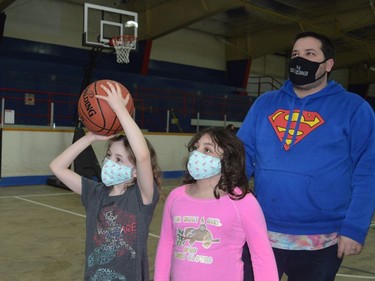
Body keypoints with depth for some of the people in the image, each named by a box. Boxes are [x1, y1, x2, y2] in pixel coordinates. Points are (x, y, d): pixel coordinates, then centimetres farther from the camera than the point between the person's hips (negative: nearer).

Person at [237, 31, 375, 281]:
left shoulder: (354, 108, -3)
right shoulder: (265, 103, 7)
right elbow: (243, 154, 5)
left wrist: (355, 229, -14)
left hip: (320, 242, -2)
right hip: (261, 236, 3)